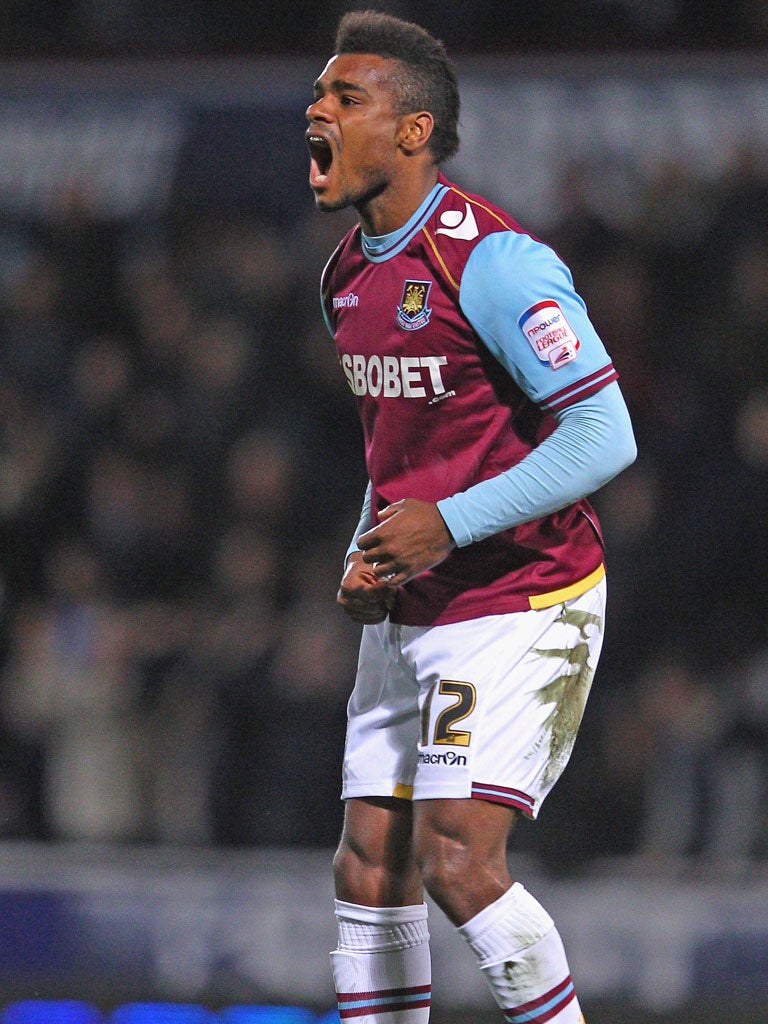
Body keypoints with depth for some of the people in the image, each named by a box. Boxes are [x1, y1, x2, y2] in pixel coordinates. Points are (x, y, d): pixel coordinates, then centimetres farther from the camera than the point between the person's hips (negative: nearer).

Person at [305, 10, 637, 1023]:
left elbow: (604, 436, -20)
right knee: (369, 869, 5)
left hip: (518, 605, -8)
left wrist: (449, 524, -21)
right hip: (409, 616, 8)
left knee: (458, 862, -16)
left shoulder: (491, 259, -18)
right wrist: (366, 557, 6)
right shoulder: (349, 274, 10)